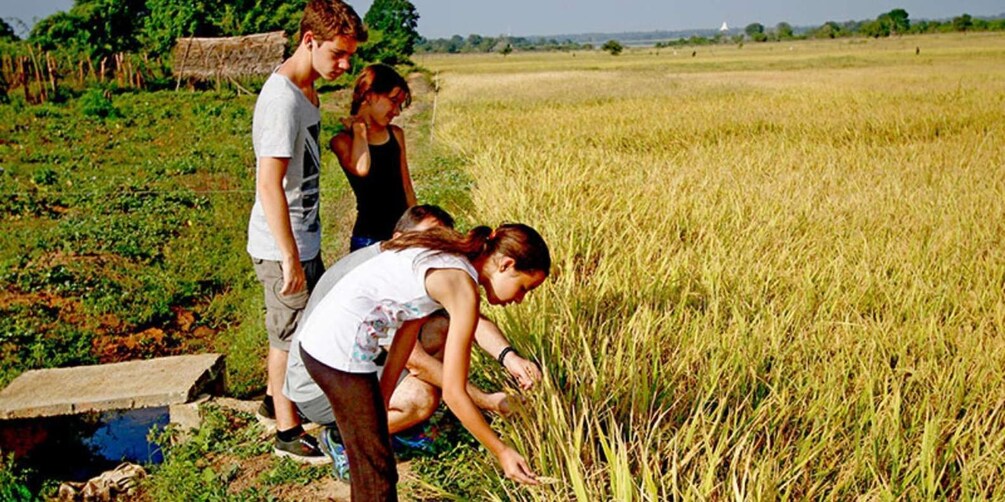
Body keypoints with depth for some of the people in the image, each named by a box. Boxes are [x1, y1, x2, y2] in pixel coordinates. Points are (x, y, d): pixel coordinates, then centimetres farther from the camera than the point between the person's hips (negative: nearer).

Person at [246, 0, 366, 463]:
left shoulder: (306, 90, 7)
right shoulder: (282, 99, -24)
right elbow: (269, 185, -28)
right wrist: (290, 259, -25)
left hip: (304, 239, 10)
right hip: (282, 248, -10)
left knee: (312, 322, 23)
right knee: (290, 335, 4)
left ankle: (275, 398, 43)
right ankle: (288, 432, 21)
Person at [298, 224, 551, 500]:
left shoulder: (447, 254, 10)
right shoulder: (463, 288, -15)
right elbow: (454, 393, -14)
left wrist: (380, 402, 18)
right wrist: (502, 452, -5)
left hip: (319, 338, 9)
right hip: (341, 351, -9)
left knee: (368, 460, 23)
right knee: (377, 470, 4)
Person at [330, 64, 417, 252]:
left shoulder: (396, 134, 9)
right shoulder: (343, 140, -6)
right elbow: (361, 169, -27)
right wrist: (359, 130, -11)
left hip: (403, 235, 5)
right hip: (369, 239, -5)